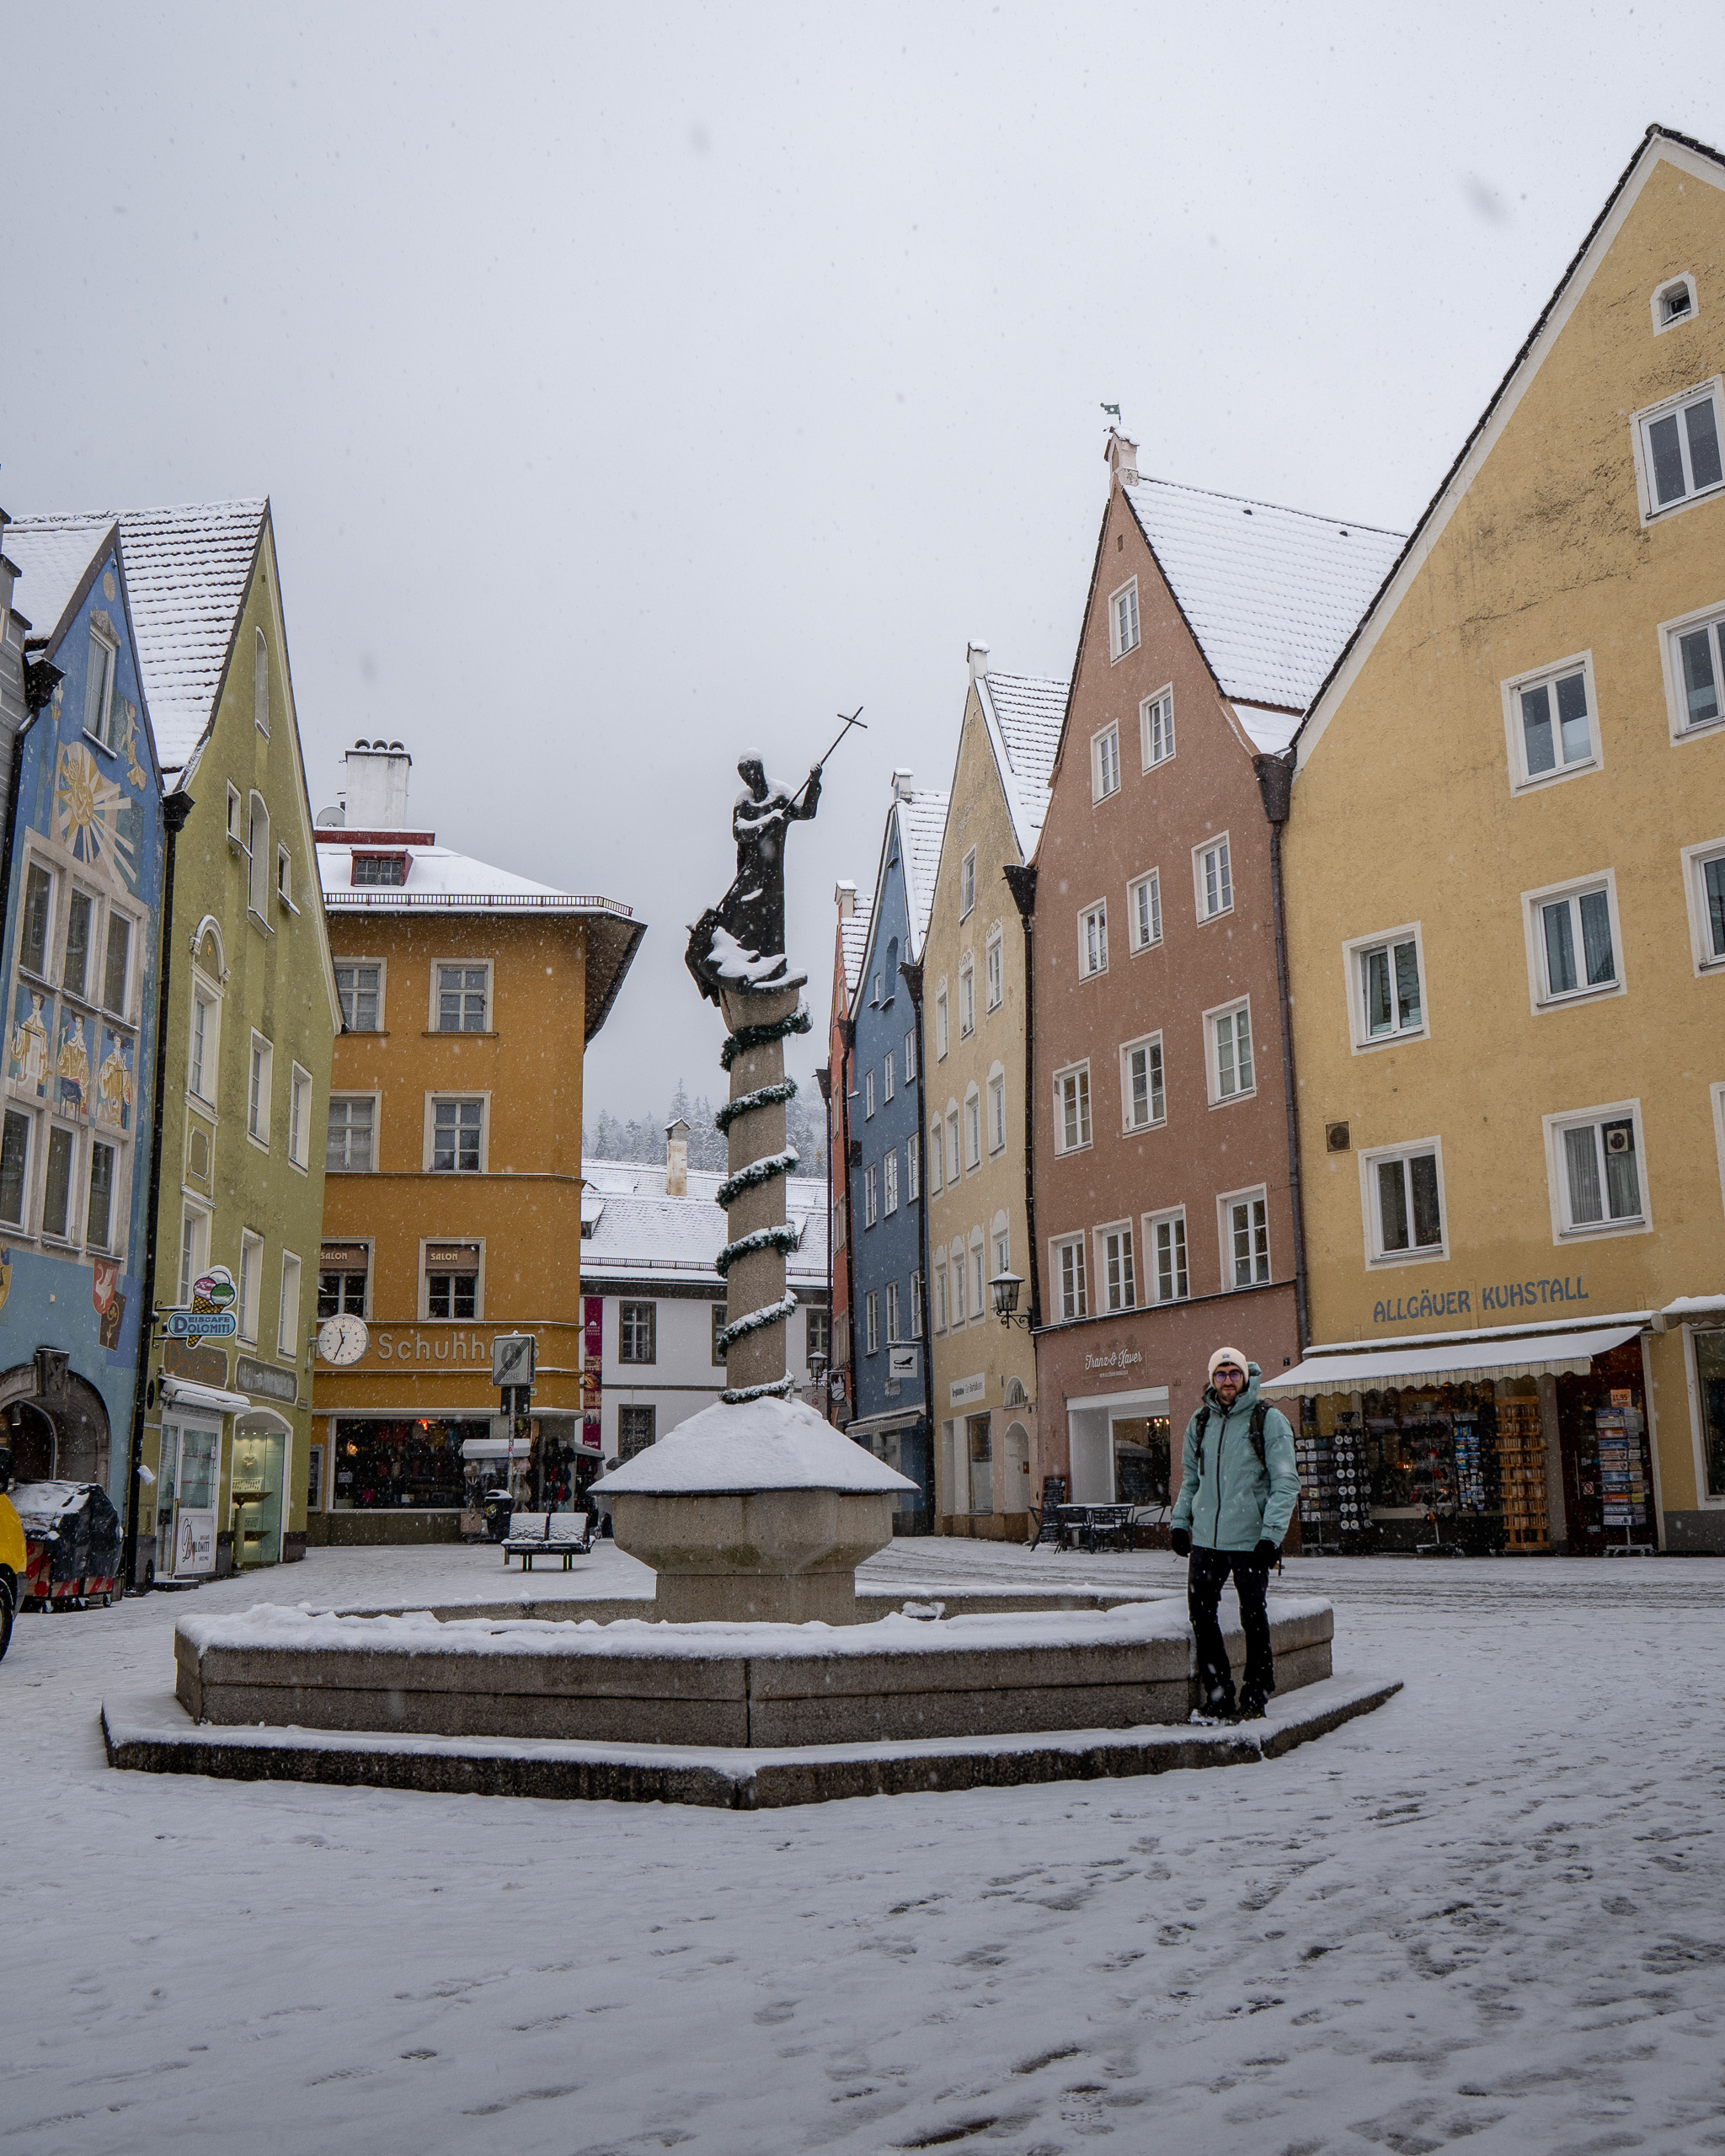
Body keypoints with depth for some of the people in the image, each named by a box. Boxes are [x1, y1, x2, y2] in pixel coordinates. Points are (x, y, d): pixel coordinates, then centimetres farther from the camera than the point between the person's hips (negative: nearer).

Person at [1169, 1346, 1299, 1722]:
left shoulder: (1268, 1420, -5)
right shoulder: (1200, 1422, 11)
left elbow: (1286, 1481, -8)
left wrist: (1271, 1533, -16)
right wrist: (1180, 1521, 14)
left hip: (1250, 1538, -5)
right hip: (1205, 1537, 5)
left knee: (1253, 1616, 3)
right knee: (1200, 1613, 3)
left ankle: (1255, 1697, 17)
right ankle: (1218, 1695, 16)